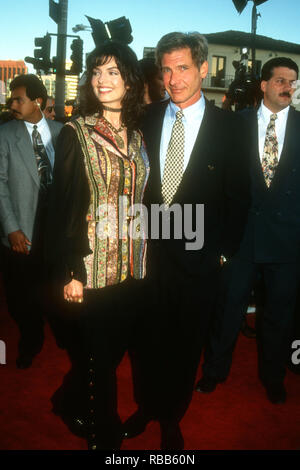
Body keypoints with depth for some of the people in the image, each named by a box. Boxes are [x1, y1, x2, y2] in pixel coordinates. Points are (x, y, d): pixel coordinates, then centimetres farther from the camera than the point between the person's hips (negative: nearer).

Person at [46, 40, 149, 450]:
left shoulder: (138, 134, 8)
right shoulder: (76, 134, -7)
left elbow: (142, 197, 10)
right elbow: (63, 206, -9)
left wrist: (145, 255, 5)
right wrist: (68, 273, -12)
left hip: (133, 264, 5)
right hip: (94, 264, -5)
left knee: (122, 343, 16)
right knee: (100, 354, 8)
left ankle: (77, 397, 44)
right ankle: (104, 434, 32)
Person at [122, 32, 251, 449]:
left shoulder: (228, 125, -3)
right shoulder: (147, 118, 4)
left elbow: (239, 194, 0)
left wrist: (226, 250, -2)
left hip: (197, 257, -1)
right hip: (149, 251, 2)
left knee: (186, 343, 14)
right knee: (149, 337, 15)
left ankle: (171, 418, 38)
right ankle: (147, 405, 41)